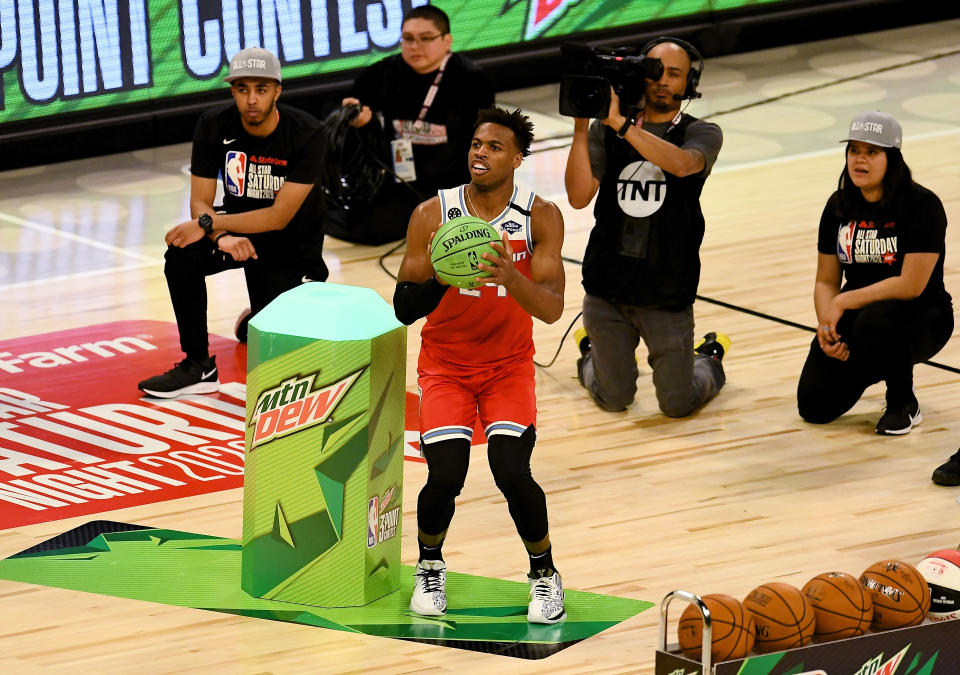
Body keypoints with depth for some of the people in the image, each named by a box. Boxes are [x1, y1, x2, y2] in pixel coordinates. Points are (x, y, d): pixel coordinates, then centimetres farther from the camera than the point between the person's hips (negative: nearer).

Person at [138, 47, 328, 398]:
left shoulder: (306, 135, -24)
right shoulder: (215, 126, -13)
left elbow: (279, 216, -26)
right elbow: (200, 202, -12)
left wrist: (209, 224, -32)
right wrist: (221, 237, -35)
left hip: (291, 243, -3)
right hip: (237, 228, 3)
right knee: (181, 255, -28)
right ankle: (198, 366, -17)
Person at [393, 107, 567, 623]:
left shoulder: (540, 217, -14)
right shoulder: (432, 214, -14)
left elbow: (552, 310, -22)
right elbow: (403, 310, -14)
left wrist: (511, 278, -41)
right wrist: (438, 276, -35)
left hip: (509, 365, 0)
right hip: (445, 365, 0)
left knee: (512, 473, -19)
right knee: (445, 477, -17)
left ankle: (544, 573, 8)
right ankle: (430, 566, 15)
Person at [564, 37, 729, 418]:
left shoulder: (701, 134, -2)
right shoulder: (605, 131, 2)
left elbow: (682, 163, -26)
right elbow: (579, 197, -8)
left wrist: (620, 122, -28)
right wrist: (580, 127, -16)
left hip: (667, 294, -1)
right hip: (606, 288, 1)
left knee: (677, 405, 6)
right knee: (613, 400, 11)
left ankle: (709, 358, 38)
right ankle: (592, 353, 44)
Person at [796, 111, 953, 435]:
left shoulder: (922, 205, -17)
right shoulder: (839, 206, 1)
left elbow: (911, 285, -24)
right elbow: (826, 281, 5)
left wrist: (843, 302, -21)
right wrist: (826, 323, -15)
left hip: (921, 319, -5)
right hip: (857, 311, 5)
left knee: (875, 323, -41)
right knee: (815, 403, -13)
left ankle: (904, 403, -11)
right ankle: (870, 368, 21)